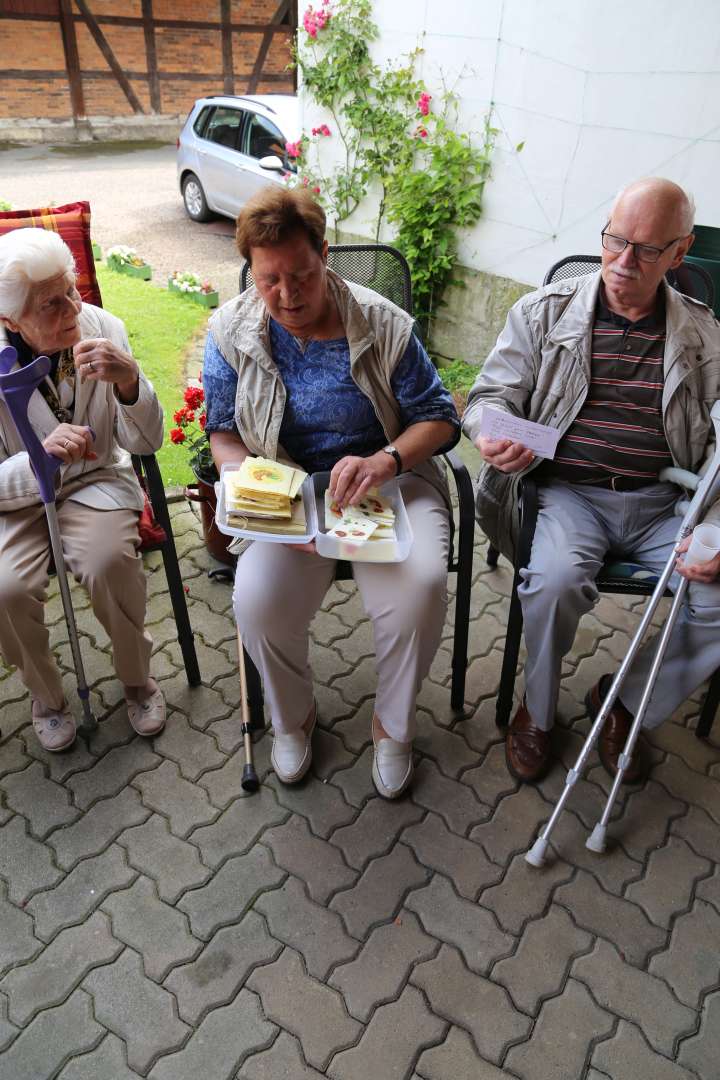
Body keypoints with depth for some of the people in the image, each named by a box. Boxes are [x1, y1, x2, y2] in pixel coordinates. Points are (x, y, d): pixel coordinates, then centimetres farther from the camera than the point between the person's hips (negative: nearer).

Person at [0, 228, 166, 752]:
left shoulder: (101, 328, -12)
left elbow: (145, 442, -9)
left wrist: (130, 383, -29)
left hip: (95, 482, 1)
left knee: (109, 562, -28)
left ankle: (137, 678, 3)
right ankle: (46, 696, 8)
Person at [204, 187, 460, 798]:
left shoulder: (381, 324, -5)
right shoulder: (233, 330, 1)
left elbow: (439, 418, -3)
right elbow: (224, 434, 4)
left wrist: (384, 462, -24)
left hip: (388, 480, 0)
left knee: (421, 585, -29)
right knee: (258, 600, -26)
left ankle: (393, 725, 3)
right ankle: (293, 718, 10)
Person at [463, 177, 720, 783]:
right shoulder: (544, 312, 6)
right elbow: (491, 396, 3)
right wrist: (493, 437, -23)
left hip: (662, 502, 3)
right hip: (568, 491, -2)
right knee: (555, 580, -32)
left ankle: (629, 703, 9)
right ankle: (538, 711, -1)